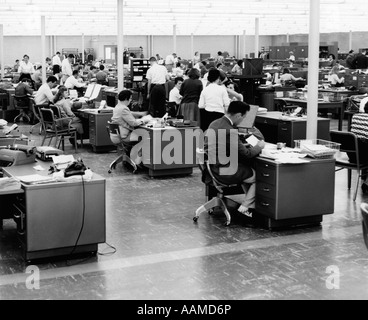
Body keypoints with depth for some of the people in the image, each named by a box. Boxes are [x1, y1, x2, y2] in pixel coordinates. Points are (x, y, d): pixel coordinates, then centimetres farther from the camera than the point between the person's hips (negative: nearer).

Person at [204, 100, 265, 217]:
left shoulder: (214, 124, 4)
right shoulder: (230, 131, -25)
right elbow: (246, 154, -16)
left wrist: (242, 145, 13)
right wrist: (259, 146, 2)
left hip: (213, 168, 9)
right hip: (225, 172, -9)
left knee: (248, 168, 28)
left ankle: (251, 204, 32)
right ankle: (245, 207, 13)